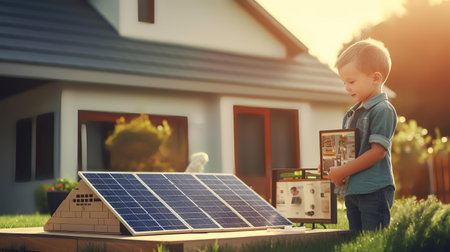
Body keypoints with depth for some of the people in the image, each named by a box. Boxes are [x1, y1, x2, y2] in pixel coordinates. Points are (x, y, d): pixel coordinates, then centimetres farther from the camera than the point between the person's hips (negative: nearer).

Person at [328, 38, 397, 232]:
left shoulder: (383, 110, -10)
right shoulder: (351, 114, 16)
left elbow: (377, 151, -17)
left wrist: (343, 171, -15)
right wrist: (332, 167, 1)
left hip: (375, 190, -8)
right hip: (352, 190, 9)